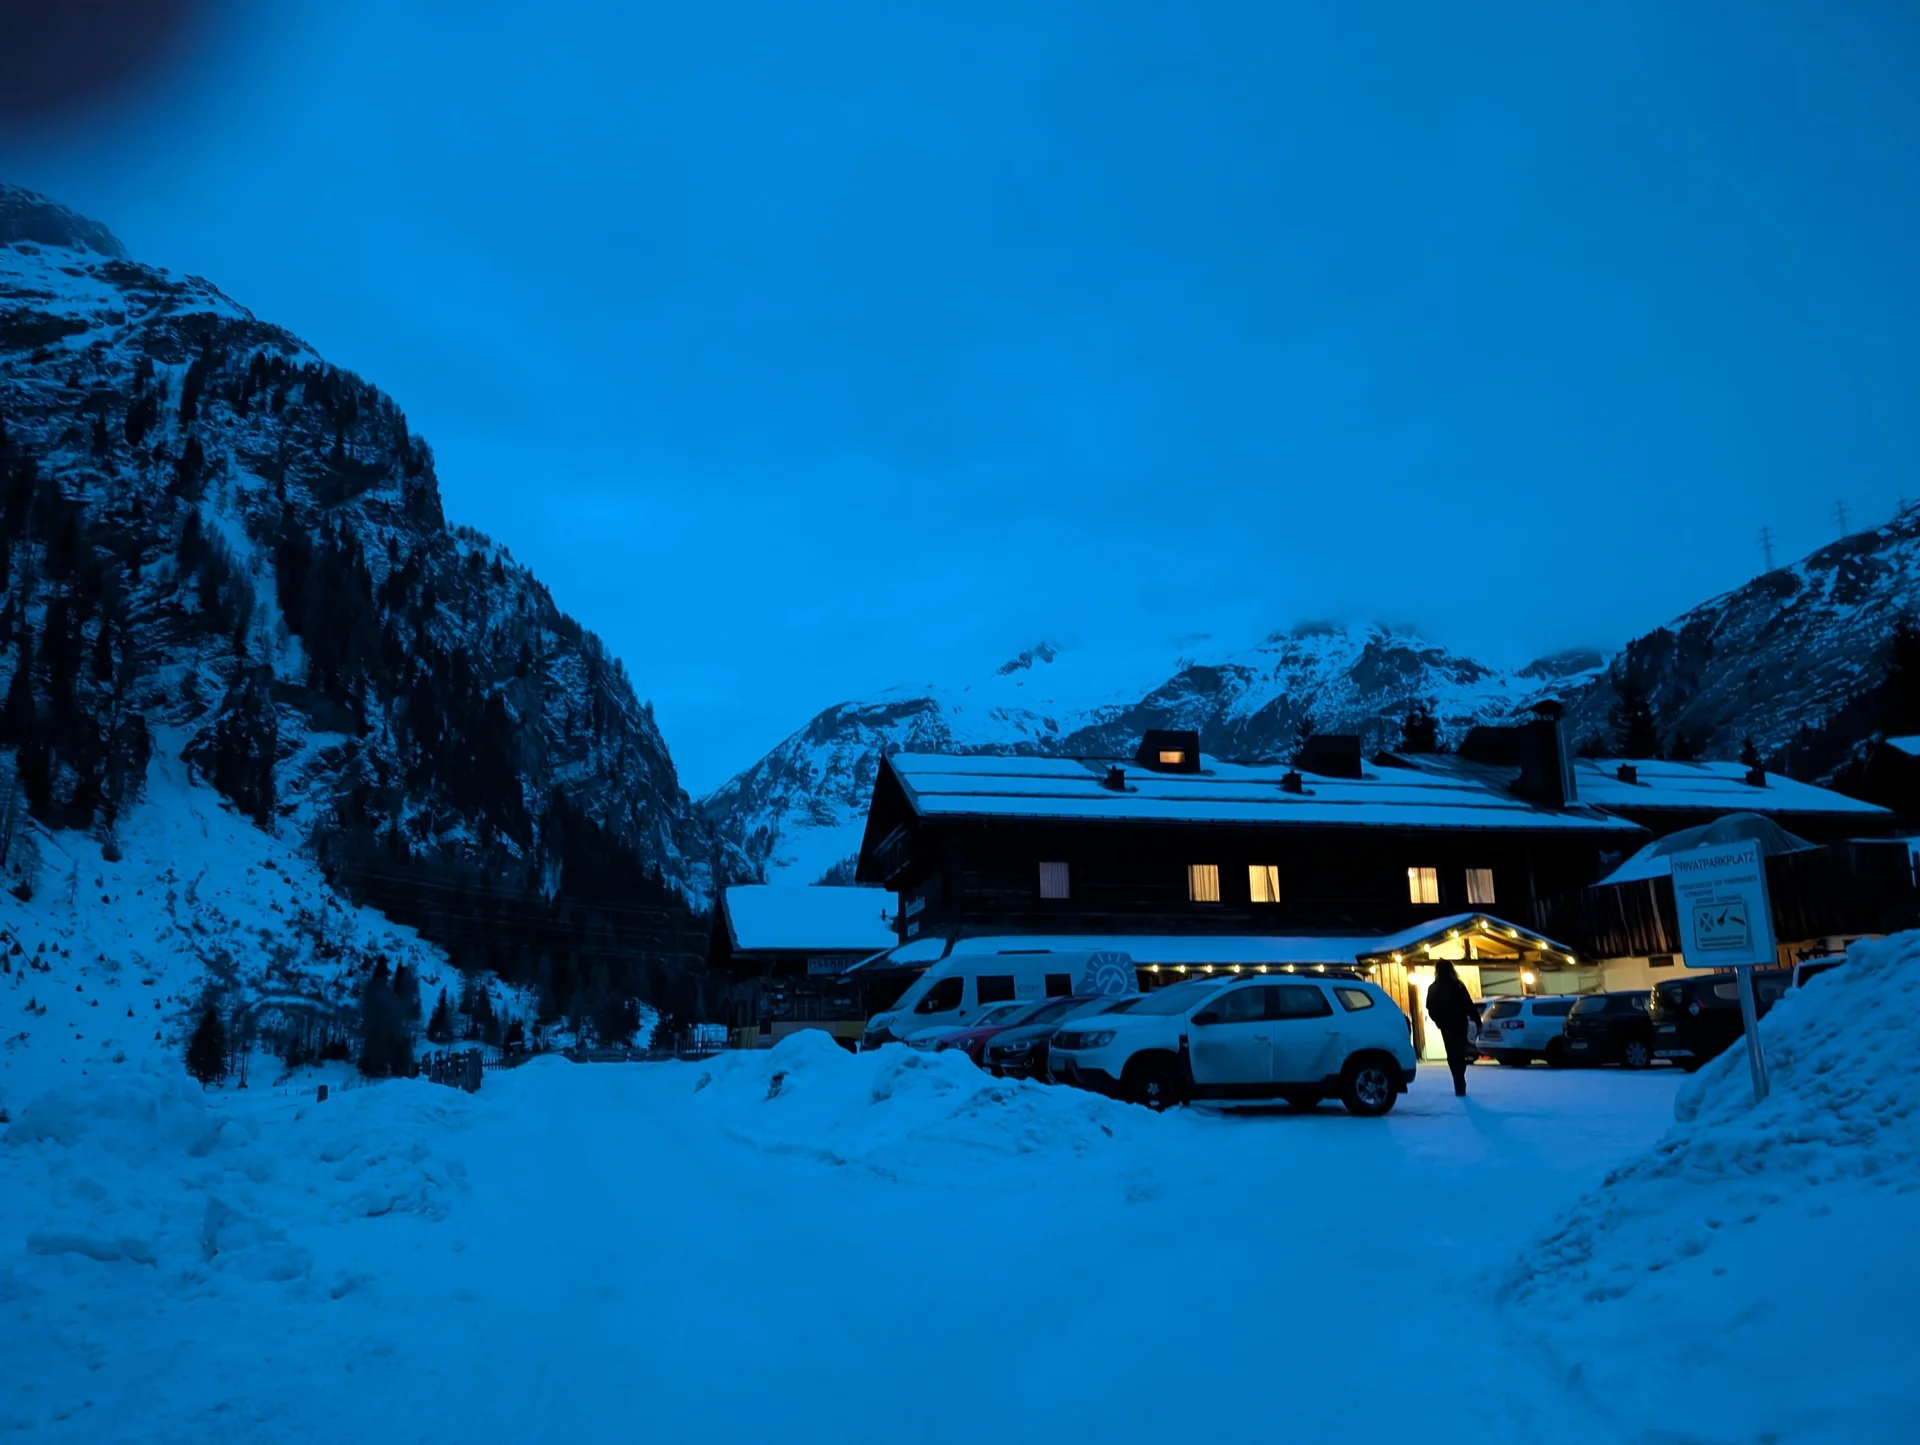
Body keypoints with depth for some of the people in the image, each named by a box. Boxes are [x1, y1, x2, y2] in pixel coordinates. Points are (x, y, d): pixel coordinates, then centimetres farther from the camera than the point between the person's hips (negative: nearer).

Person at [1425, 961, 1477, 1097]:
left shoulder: (1433, 989, 0)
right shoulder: (1458, 986, -5)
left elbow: (1431, 1009, 3)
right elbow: (1469, 1006, -9)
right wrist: (1477, 1021, -4)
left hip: (1446, 1027, 1)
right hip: (1460, 1025, 0)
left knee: (1453, 1056, 6)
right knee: (1460, 1055, 10)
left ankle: (1460, 1085, -3)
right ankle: (1460, 1085, 9)